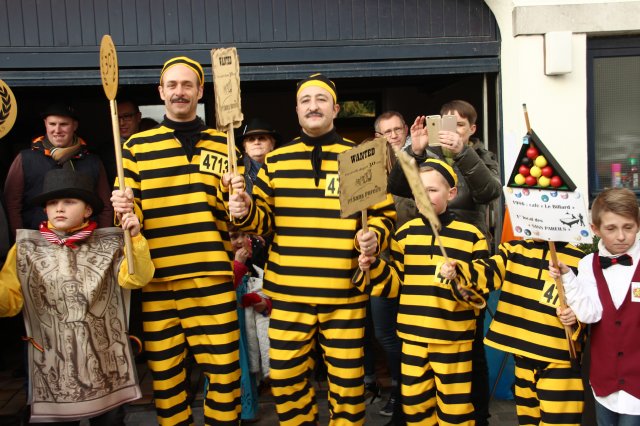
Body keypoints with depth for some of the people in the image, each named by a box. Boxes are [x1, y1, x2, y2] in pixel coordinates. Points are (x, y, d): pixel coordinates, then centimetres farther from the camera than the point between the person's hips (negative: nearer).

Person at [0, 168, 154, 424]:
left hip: (106, 363, 0)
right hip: (54, 368, 0)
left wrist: (135, 239, -19)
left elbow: (136, 278, -8)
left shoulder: (107, 244, 2)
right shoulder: (26, 249, 2)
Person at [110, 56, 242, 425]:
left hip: (211, 274, 0)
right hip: (157, 277, 1)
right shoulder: (137, 146, 8)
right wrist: (123, 210, -13)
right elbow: (130, 214, 9)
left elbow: (234, 213, 12)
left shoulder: (223, 145, 10)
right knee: (165, 375, 10)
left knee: (225, 370, 3)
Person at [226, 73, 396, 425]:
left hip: (345, 293, -1)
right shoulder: (275, 161, 8)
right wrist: (244, 211, -12)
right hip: (288, 292, 2)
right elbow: (263, 220, 9)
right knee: (285, 378, 10)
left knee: (346, 380, 9)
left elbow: (384, 214, 8)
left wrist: (374, 236, -12)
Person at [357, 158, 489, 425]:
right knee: (414, 404, 14)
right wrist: (374, 268, -11)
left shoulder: (471, 236, -5)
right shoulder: (405, 233, 4)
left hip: (454, 337, -3)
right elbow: (395, 284, 7)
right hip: (412, 334, 3)